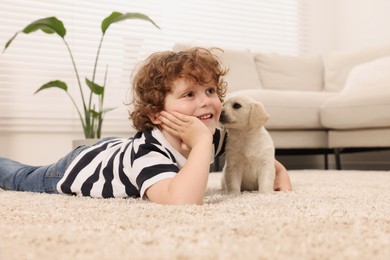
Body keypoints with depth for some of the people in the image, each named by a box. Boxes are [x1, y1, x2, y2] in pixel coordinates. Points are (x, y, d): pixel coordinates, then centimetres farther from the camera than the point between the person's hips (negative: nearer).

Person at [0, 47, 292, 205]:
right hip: (79, 167, -5)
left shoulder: (212, 137, -26)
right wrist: (202, 142, -58)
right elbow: (181, 201, -67)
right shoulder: (147, 153, -49)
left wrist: (279, 171, -19)